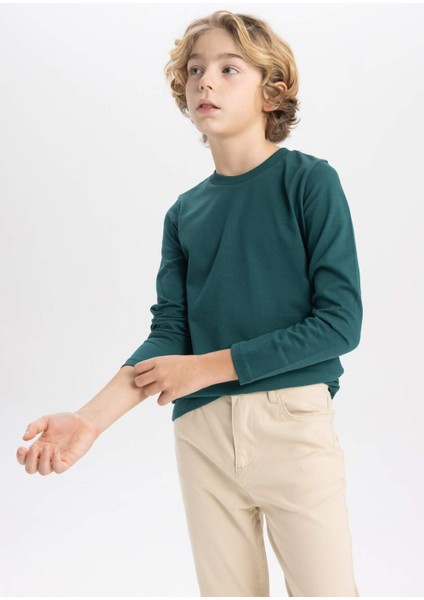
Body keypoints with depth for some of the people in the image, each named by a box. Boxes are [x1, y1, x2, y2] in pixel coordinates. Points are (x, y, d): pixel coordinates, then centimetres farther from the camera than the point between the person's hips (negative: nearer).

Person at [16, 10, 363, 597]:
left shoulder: (310, 180, -3)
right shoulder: (184, 213, 9)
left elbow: (341, 321, -9)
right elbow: (168, 334, 3)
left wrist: (208, 366, -9)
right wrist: (91, 418, -12)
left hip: (293, 422, -3)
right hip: (202, 430, 4)